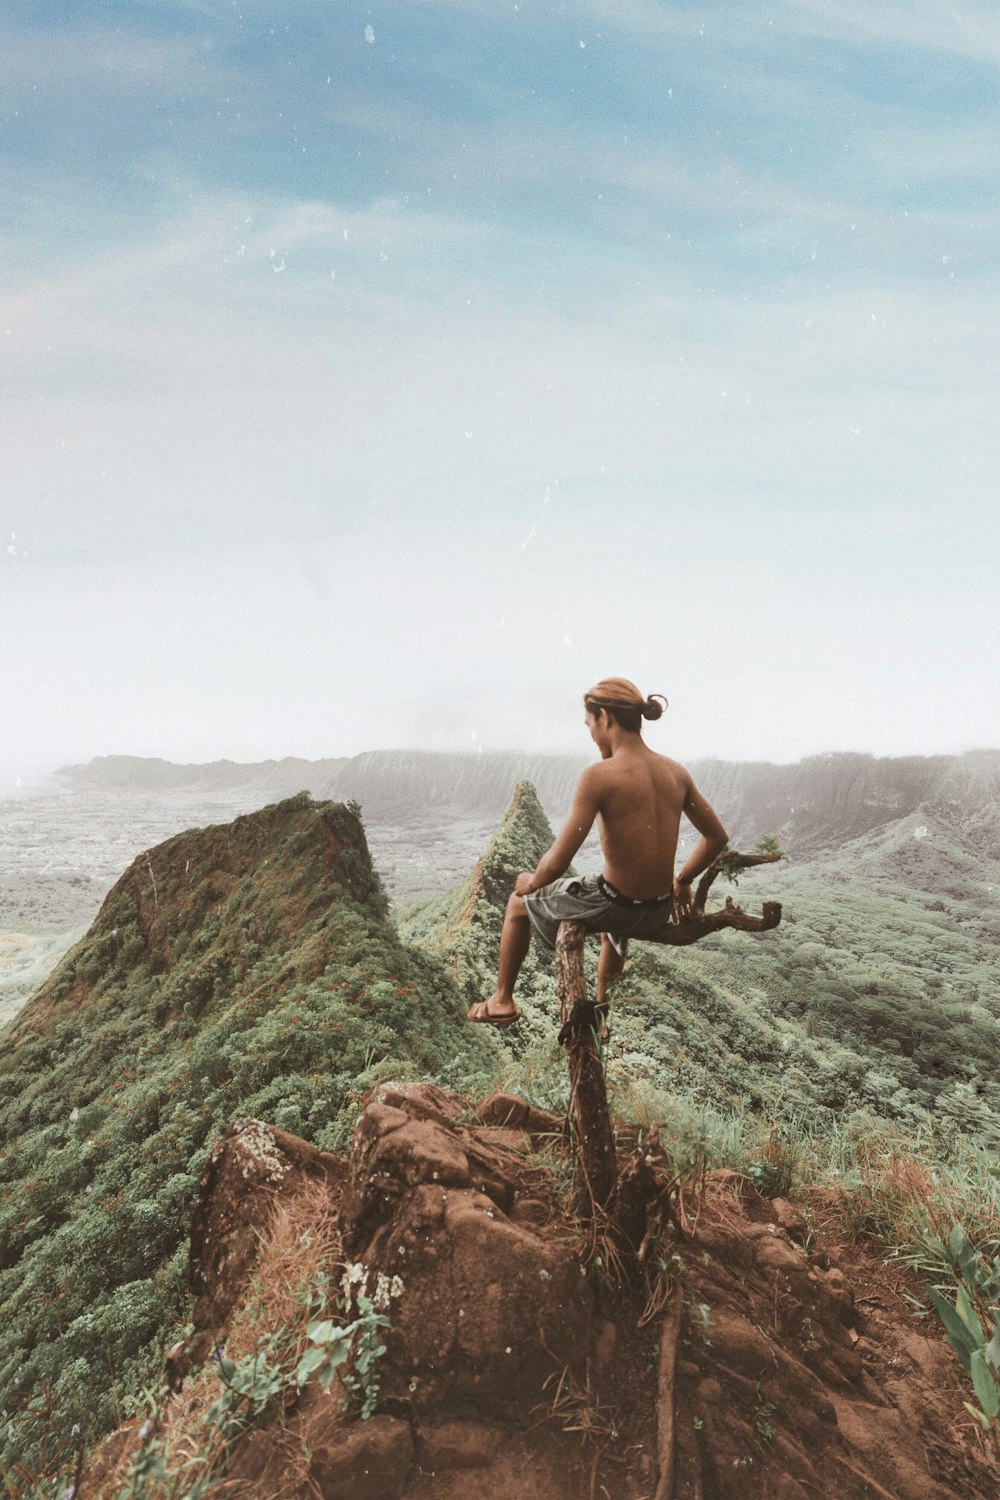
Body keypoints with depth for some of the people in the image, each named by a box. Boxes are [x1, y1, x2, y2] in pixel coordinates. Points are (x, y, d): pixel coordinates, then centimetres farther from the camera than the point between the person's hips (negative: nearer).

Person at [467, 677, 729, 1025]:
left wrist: (530, 883, -1)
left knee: (519, 903, 23)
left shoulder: (599, 776, -21)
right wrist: (681, 880, 22)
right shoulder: (676, 773, -2)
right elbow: (717, 838, 9)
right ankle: (601, 1002, 57)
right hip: (659, 914, 6)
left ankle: (502, 1001, 37)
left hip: (613, 907, -6)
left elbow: (556, 863, -22)